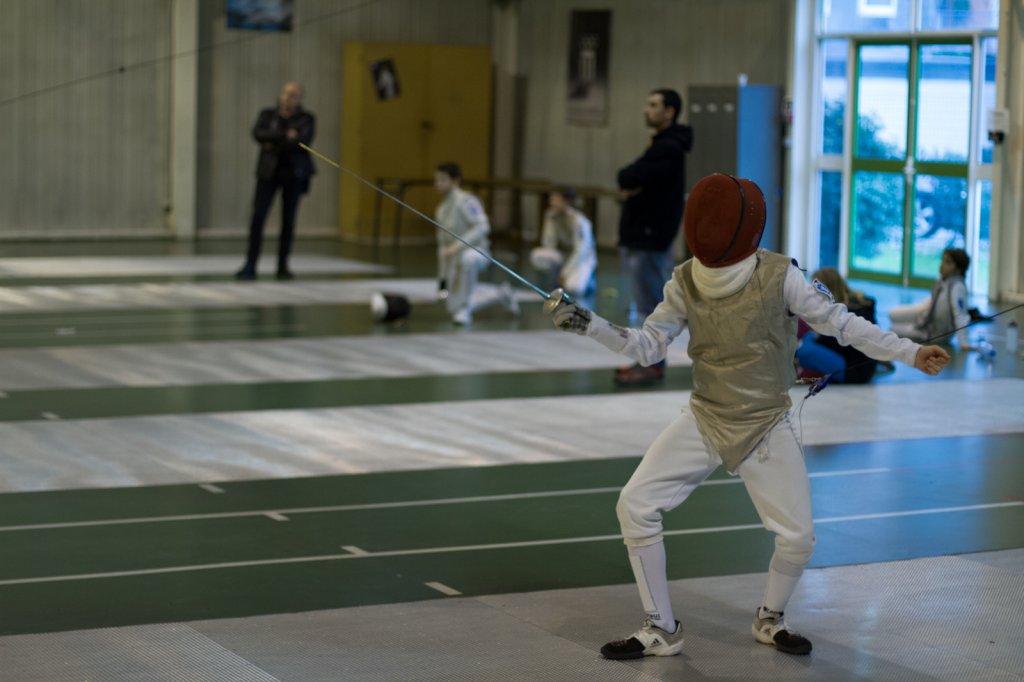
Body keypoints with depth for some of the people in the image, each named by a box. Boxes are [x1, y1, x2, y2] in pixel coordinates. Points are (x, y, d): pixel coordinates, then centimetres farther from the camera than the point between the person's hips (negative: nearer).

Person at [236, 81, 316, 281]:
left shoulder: (306, 119, 4)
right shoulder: (267, 115, 9)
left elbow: (303, 141, -13)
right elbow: (258, 134, -9)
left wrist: (274, 144, -11)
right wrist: (285, 136, -16)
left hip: (294, 174, -1)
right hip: (268, 172, 1)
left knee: (288, 220, 1)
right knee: (258, 217, -8)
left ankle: (283, 266, 9)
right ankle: (250, 266, -7)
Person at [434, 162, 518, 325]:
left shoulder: (465, 200, -14)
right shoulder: (441, 209, 10)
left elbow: (482, 227, -26)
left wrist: (458, 245, -34)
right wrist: (442, 277, 16)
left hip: (476, 252, -8)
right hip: (455, 258, 8)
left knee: (467, 258, -44)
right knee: (453, 308, 5)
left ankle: (464, 308, -28)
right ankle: (500, 295, 26)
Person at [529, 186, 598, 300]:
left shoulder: (578, 221, -24)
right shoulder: (551, 215, -7)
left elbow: (580, 251, -23)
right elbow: (548, 243, -8)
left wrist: (565, 273, -25)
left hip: (582, 259, -5)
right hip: (563, 255, 5)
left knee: (573, 290, -34)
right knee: (537, 256, -25)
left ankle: (584, 279, 4)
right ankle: (555, 287, -2)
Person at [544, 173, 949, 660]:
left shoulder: (779, 277, -18)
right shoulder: (685, 283, -9)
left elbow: (840, 323, -9)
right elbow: (646, 349, -2)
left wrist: (909, 353, -14)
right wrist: (585, 323, -15)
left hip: (765, 428, -2)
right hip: (704, 422, 2)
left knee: (798, 537, -8)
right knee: (635, 506, -12)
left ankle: (769, 619, 24)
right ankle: (661, 631, 2)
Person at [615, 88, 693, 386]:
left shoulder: (668, 148, -16)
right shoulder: (660, 144, 17)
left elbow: (630, 179, -24)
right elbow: (627, 180, 13)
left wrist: (631, 179, -4)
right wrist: (632, 184, -7)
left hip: (650, 237, -10)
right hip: (640, 234, 10)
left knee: (651, 305, -5)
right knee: (650, 304, 13)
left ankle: (653, 365, -1)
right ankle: (649, 360, 18)